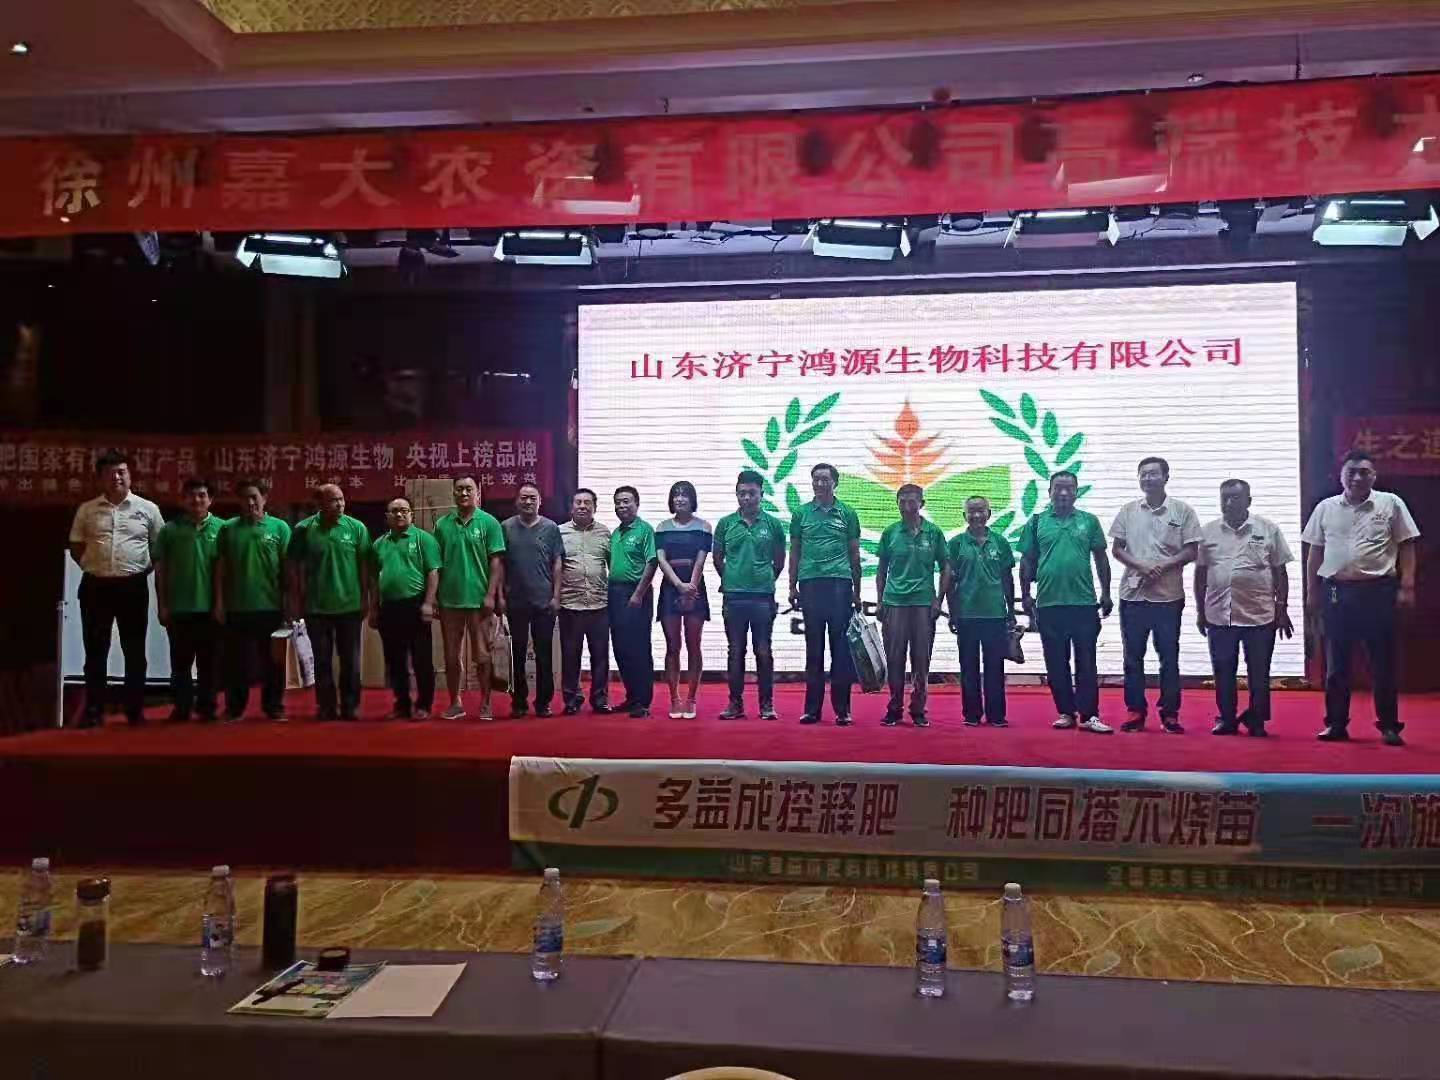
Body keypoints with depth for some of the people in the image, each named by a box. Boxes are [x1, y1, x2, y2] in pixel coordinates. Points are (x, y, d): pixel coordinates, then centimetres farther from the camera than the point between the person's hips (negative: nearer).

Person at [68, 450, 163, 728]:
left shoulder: (147, 508, 3)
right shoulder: (86, 510, 7)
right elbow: (76, 547, 14)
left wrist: (145, 570, 0)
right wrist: (92, 567, 3)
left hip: (133, 586, -1)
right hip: (96, 586, 1)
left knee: (135, 650, 4)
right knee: (95, 650, 4)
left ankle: (135, 709, 11)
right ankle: (93, 710, 11)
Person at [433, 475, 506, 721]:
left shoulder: (489, 523, -1)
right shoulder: (442, 525, 6)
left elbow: (496, 561, -3)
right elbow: (436, 565, 9)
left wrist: (491, 595, -10)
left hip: (479, 600, -3)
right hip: (449, 600, 3)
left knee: (482, 656, 4)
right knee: (451, 656, 9)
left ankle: (485, 705, 15)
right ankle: (455, 703, 22)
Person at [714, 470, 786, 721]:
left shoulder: (772, 524, 2)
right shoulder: (726, 523, 4)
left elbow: (779, 561, 11)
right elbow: (718, 559, 13)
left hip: (763, 597, -1)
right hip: (733, 597, 1)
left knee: (763, 652, 2)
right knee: (736, 652, 7)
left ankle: (767, 704, 10)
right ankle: (735, 702, 14)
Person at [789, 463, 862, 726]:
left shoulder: (847, 514, 8)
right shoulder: (801, 514, 10)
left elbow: (854, 555, 10)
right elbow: (795, 553, 12)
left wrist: (856, 592, 8)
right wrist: (792, 587, 5)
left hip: (840, 583, -1)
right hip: (810, 584, 1)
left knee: (841, 648, -1)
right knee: (814, 648, 5)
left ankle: (842, 709, 4)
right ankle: (812, 709, 9)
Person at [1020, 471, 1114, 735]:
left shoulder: (1089, 521, 6)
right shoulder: (1036, 522, 5)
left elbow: (1101, 559, 9)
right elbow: (1027, 561, 7)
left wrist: (1106, 594, 5)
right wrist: (1025, 595, 3)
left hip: (1084, 602, 0)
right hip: (1049, 604, 1)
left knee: (1086, 662, 1)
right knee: (1056, 663, 7)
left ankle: (1089, 716, 5)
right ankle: (1065, 713, 17)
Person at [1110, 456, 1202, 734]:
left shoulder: (1182, 511, 1)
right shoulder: (1128, 511, 7)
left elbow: (1191, 551, -1)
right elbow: (1117, 549, 5)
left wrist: (1163, 566, -16)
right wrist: (1140, 566, -12)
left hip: (1169, 596, -2)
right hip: (1133, 594, 2)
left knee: (1169, 657, 3)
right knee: (1133, 657, 6)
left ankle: (1170, 714, 12)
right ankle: (1135, 712, 14)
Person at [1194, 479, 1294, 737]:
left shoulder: (1268, 529, 2)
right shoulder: (1208, 532, 6)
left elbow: (1280, 572, 4)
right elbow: (1200, 573, 10)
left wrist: (1282, 609, 1)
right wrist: (1200, 611, 8)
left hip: (1260, 614, -1)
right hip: (1219, 614, 2)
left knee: (1259, 673, 5)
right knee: (1223, 671, 7)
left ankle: (1256, 720, 18)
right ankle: (1227, 719, 18)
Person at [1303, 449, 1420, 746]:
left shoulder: (1391, 504, 3)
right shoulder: (1325, 508, 9)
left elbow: (1406, 547, 2)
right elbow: (1315, 552, 12)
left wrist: (1407, 586, -6)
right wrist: (1312, 592, 9)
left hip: (1378, 591, -2)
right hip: (1335, 592, 2)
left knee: (1383, 663, 3)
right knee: (1336, 664, 7)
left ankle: (1389, 726, 12)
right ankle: (1336, 724, 15)